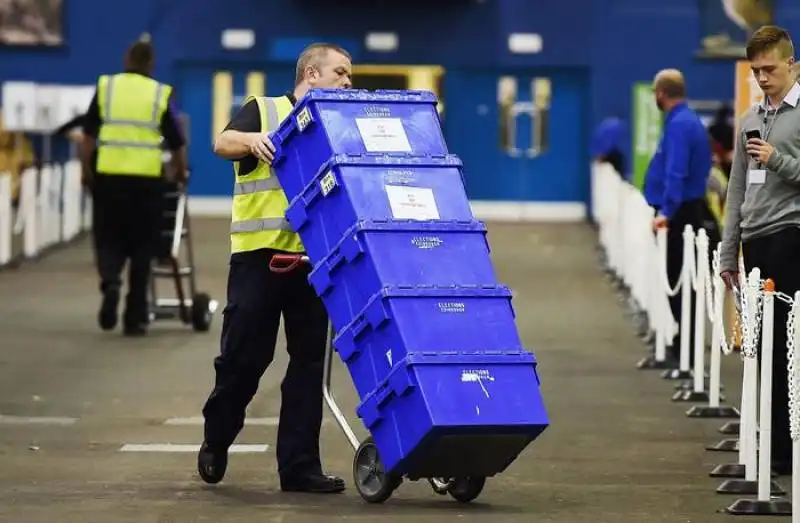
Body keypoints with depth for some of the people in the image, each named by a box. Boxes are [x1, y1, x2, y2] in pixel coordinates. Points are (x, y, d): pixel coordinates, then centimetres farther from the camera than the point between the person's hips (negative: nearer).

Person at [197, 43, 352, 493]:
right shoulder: (263, 111, 5)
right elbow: (223, 143, -12)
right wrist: (251, 139, -32)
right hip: (259, 253, -4)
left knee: (309, 361, 2)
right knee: (244, 355, 0)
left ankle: (299, 464, 6)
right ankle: (216, 441, 23)